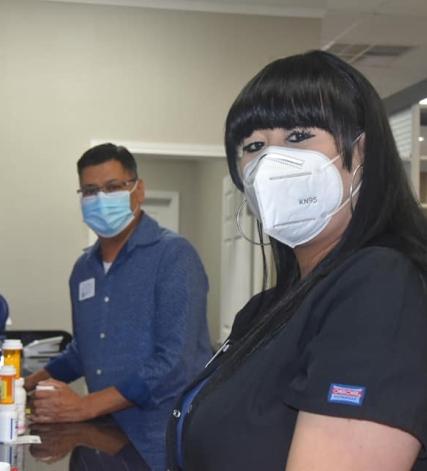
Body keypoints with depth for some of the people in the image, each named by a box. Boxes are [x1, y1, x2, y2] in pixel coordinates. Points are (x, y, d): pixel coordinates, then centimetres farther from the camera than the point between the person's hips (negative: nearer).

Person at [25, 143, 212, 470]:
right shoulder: (84, 268, 9)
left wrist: (85, 407, -23)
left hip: (167, 442, -6)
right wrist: (30, 385, 11)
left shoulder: (174, 255, -13)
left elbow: (174, 362, -22)